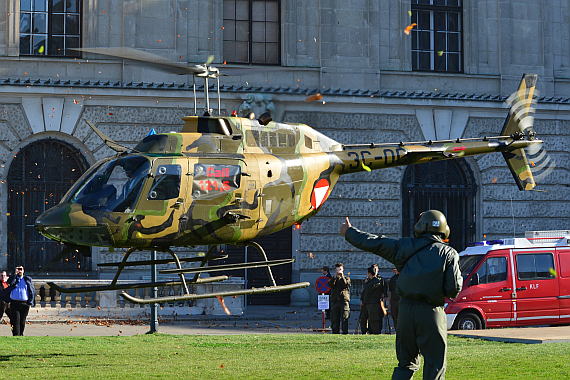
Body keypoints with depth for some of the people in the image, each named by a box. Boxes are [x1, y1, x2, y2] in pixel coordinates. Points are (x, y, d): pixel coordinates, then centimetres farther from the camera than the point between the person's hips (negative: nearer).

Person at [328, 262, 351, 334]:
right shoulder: (333, 279, 18)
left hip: (344, 300, -2)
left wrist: (342, 277, -12)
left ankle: (345, 332, -8)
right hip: (334, 300, 2)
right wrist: (335, 277, -13)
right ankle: (335, 332, 5)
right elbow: (330, 285, -3)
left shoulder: (346, 278, 14)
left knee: (344, 318, -8)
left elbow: (346, 285, -6)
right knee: (334, 318, 0)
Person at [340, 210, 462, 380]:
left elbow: (372, 243, 15)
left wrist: (349, 232, 31)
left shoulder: (405, 247, 6)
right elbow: (454, 289, -8)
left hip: (406, 310, 3)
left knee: (406, 363, 15)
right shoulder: (448, 253, -1)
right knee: (435, 365, 0)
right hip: (432, 314, -3)